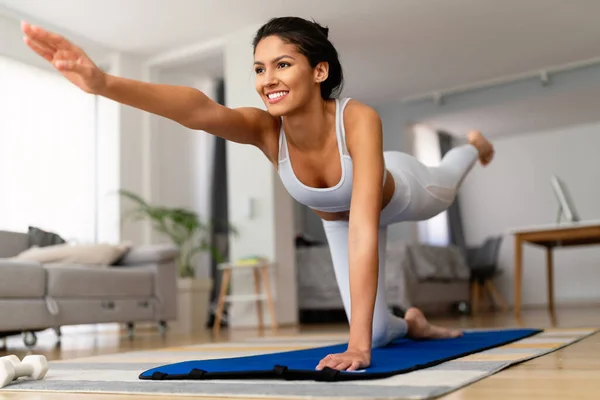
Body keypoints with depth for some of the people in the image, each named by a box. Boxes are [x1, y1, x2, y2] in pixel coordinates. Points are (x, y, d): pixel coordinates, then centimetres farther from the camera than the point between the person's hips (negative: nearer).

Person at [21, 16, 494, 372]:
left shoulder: (359, 119, -47)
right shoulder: (264, 128, -39)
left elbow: (364, 231, -54)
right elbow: (197, 109, -59)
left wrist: (358, 344, -58)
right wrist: (104, 82, -77)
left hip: (399, 190, -2)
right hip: (335, 216, 2)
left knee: (443, 190, 35)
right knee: (375, 330, 13)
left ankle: (473, 146, 69)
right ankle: (410, 323, 47)